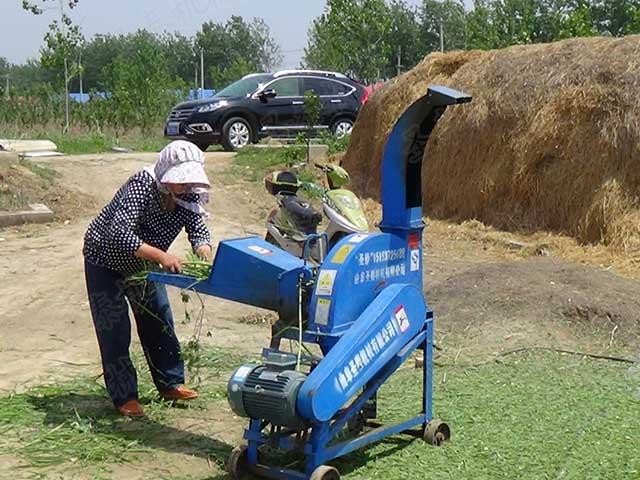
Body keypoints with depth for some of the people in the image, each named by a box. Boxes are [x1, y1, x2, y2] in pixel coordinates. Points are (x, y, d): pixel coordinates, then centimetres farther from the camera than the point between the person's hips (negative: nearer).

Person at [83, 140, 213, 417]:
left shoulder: (188, 195, -15)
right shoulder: (141, 186, -35)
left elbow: (198, 229, -16)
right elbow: (119, 234, -43)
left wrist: (203, 250, -40)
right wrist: (160, 255, -51)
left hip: (143, 264, 6)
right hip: (105, 261, -6)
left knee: (159, 322, 11)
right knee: (114, 329, -5)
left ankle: (170, 384, 24)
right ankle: (124, 397, 5)